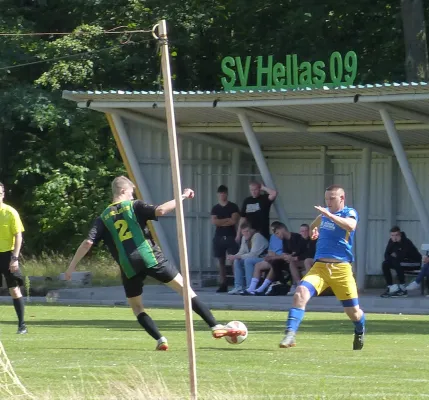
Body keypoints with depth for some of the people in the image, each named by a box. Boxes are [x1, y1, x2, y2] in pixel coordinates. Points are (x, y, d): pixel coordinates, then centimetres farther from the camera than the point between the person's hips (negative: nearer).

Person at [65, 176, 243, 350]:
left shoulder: (104, 218, 13)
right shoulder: (134, 206, 6)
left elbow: (88, 243, 4)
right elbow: (160, 210, -12)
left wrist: (72, 266, 10)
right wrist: (182, 197, -2)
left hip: (128, 267, 2)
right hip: (150, 258, -2)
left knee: (136, 307, 20)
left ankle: (160, 340, 2)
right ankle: (215, 327, -3)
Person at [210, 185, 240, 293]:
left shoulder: (233, 207, 3)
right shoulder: (215, 208, 12)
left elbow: (234, 221, -9)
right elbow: (214, 222, -2)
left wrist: (221, 222, -3)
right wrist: (227, 219, -6)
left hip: (231, 237, -4)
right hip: (219, 237, 4)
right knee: (221, 261, 2)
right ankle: (223, 285, 4)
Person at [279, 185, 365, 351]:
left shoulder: (349, 213, -2)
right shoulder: (325, 213, 15)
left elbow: (351, 226, -28)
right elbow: (314, 226, 38)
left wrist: (329, 215, -34)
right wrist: (314, 230, 15)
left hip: (341, 268, -4)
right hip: (319, 266, 4)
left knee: (353, 311, 5)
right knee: (301, 293, -24)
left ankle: (360, 333, 38)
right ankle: (290, 334, -28)